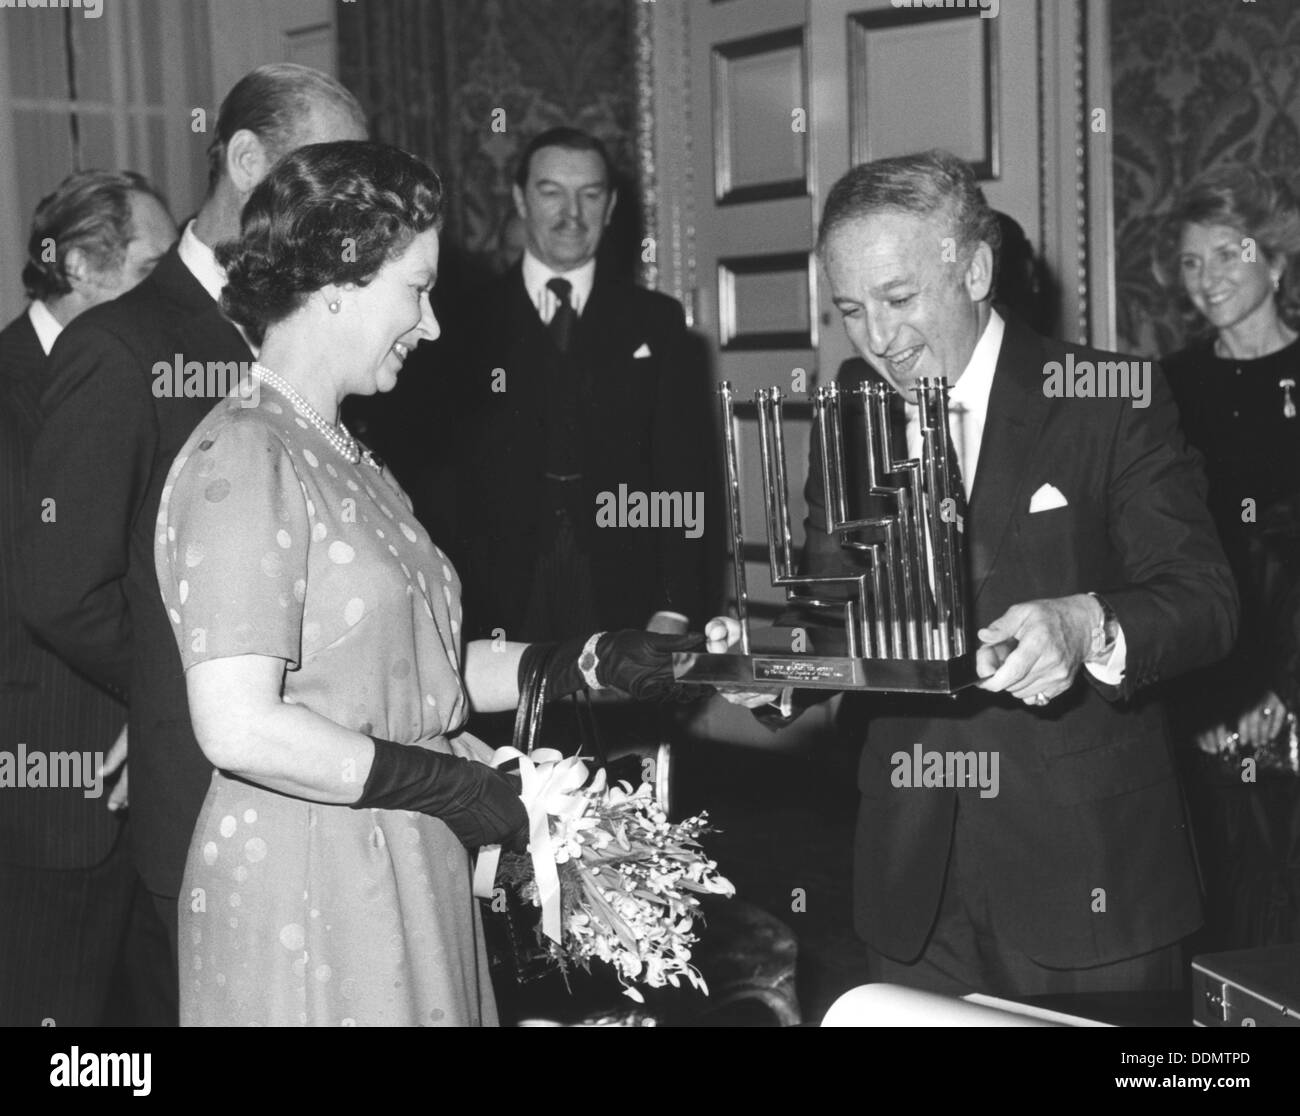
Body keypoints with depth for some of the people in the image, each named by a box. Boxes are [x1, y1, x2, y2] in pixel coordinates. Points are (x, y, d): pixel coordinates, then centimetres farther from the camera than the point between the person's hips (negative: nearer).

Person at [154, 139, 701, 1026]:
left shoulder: (339, 454, 13)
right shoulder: (242, 460, -15)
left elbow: (405, 668, 9)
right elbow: (240, 729, -22)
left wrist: (591, 663, 2)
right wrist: (448, 783, -15)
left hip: (401, 876, 8)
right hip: (305, 892, -8)